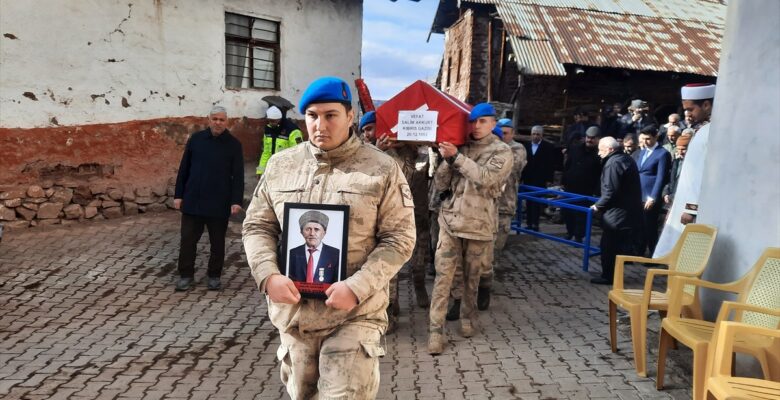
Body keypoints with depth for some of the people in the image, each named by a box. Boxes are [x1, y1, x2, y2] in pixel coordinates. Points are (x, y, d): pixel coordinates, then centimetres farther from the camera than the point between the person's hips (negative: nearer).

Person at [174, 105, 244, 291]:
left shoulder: (233, 144, -1)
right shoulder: (196, 139, 4)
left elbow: (238, 175, -3)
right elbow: (184, 169, 8)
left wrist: (236, 200, -12)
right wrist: (178, 195, 4)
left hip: (219, 203, -1)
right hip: (192, 200, 2)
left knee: (217, 242, 9)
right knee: (187, 239, 5)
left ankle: (215, 275, 23)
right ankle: (186, 275, 18)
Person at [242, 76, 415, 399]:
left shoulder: (382, 169, -6)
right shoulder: (280, 165, 5)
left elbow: (399, 238, -7)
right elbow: (258, 226, 9)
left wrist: (357, 288, -18)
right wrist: (268, 276, -9)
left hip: (355, 315, -4)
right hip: (292, 311, 4)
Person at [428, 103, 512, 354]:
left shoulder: (502, 152, 0)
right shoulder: (460, 148, 8)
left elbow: (485, 177, -19)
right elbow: (439, 184, 4)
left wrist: (456, 156, -20)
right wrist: (446, 159, -12)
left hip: (479, 223, -1)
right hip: (450, 220, 2)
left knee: (472, 277, 12)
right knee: (443, 276, -3)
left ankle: (468, 318, 32)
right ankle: (436, 329, 1)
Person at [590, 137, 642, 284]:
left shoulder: (613, 163, -18)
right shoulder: (626, 158, 14)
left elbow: (610, 191, -23)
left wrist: (598, 205, -9)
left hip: (617, 213, -10)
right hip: (630, 210, 10)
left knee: (608, 246, 1)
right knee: (622, 245, 15)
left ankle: (608, 276, 9)